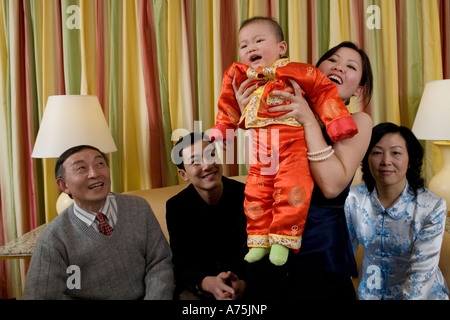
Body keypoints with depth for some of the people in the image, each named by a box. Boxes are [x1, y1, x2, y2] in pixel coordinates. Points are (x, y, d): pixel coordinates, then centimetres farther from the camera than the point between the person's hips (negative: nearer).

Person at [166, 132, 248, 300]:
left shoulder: (245, 196, -10)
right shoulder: (176, 207, -6)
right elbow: (181, 266, -8)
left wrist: (243, 284, -30)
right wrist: (209, 283, -29)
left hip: (245, 286, 1)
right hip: (198, 286, 0)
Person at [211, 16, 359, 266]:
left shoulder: (292, 72, 0)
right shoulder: (238, 78, 14)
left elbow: (323, 89, 3)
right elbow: (229, 108, 28)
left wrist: (337, 119, -2)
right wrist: (220, 129, 21)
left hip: (292, 145, -4)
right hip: (259, 152, 5)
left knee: (291, 191, -18)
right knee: (255, 194, 5)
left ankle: (282, 240, -4)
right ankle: (259, 241, 18)